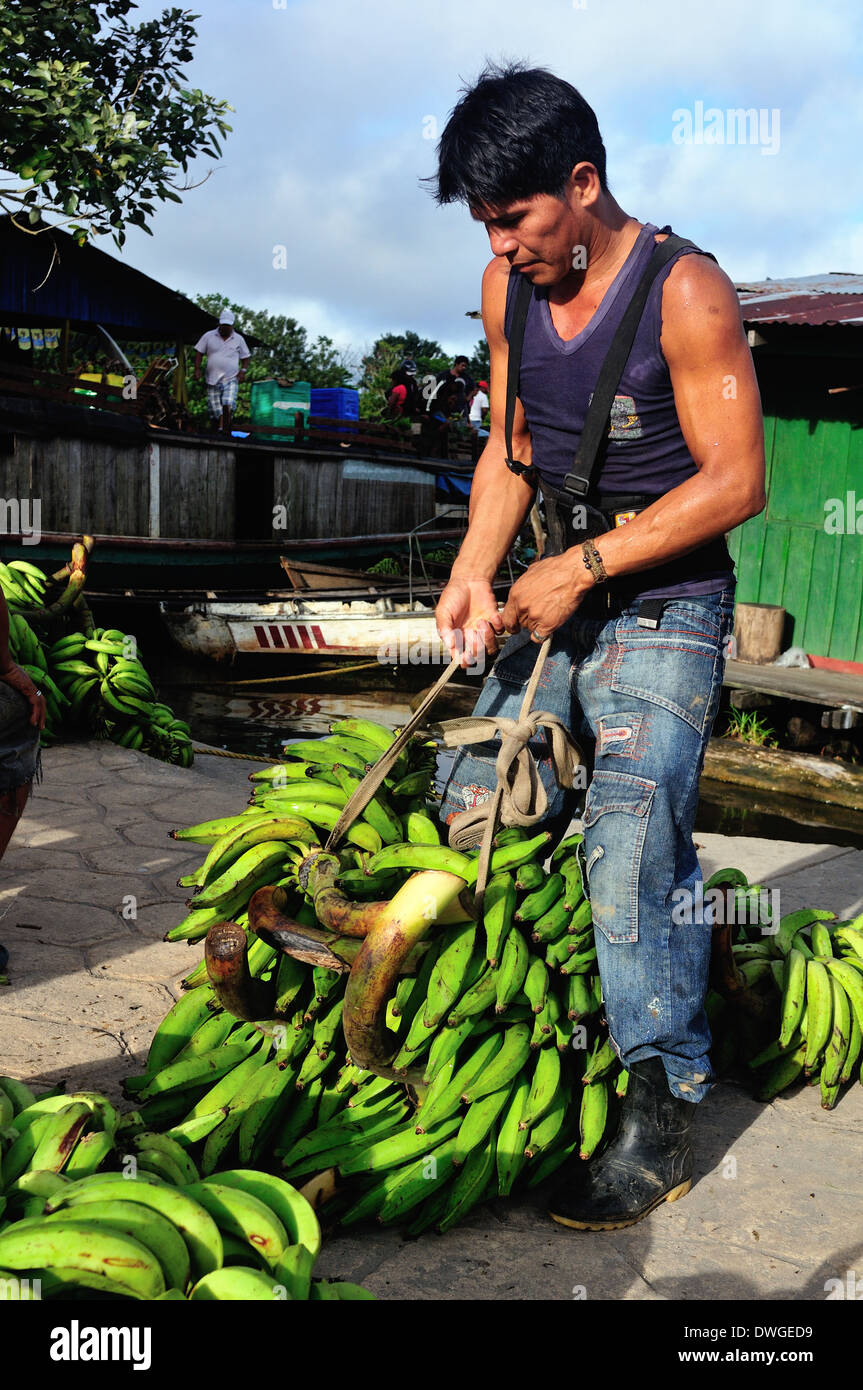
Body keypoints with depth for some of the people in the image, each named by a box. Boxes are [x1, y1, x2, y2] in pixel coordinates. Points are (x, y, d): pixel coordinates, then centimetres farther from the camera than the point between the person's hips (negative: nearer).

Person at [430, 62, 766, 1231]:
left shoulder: (686, 292, -14)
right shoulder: (508, 288, 5)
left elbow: (735, 482, -15)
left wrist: (582, 568, -19)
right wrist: (474, 571, -4)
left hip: (666, 613, -7)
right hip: (559, 600, 7)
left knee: (634, 853, -15)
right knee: (471, 810, 6)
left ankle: (662, 1115, -1)